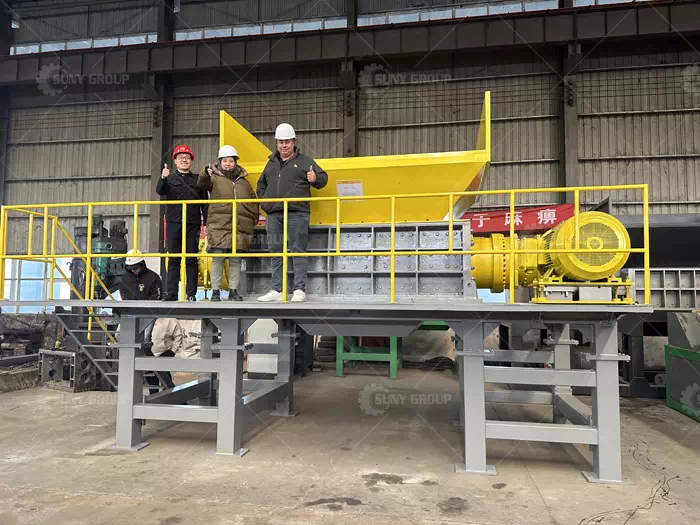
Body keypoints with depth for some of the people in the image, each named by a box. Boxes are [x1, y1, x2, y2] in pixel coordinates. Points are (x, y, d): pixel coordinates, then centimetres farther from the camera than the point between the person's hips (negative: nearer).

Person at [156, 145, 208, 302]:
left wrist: (206, 222, 1)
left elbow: (204, 202, 11)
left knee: (191, 259, -1)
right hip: (173, 222, 0)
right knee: (173, 258, 2)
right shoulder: (170, 179, 14)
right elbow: (160, 191, -7)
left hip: (193, 224, 0)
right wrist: (163, 179, -27)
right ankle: (171, 293, 4)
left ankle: (191, 293, 2)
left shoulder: (197, 179, 14)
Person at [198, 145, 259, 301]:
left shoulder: (243, 181, 18)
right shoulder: (215, 178, 8)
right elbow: (202, 183, -13)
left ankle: (233, 291, 12)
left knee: (235, 260, 5)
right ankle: (215, 291, 3)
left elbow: (253, 201, 26)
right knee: (218, 259, -4)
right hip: (218, 225, -3)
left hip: (240, 227, 3)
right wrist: (206, 174, -33)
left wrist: (254, 218, 19)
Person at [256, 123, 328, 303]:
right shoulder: (271, 163, 22)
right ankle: (276, 290, 12)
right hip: (274, 215, 5)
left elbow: (323, 177, 4)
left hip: (297, 214, -5)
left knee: (298, 251, -6)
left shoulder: (304, 161, 8)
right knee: (275, 252, 6)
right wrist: (264, 199, 15)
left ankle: (300, 290, -3)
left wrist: (316, 179, -19)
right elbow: (261, 184, 32)